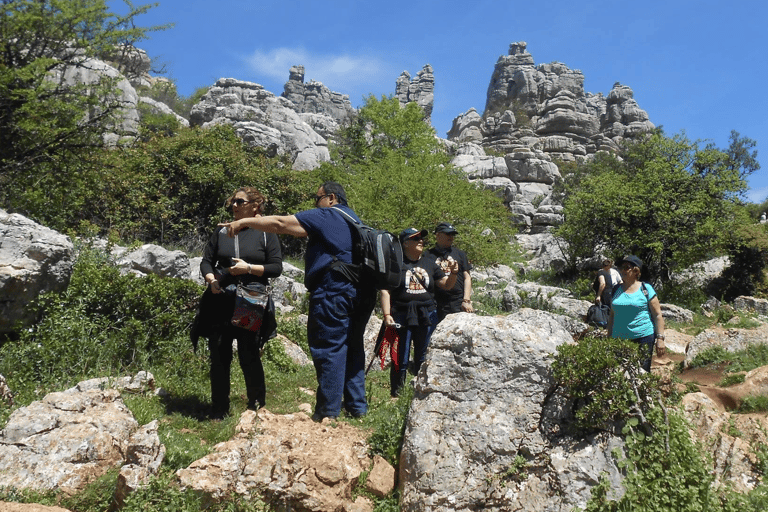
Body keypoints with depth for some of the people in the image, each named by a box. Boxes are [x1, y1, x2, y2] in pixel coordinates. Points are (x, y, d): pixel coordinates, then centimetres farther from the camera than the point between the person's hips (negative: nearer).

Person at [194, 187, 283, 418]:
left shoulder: (266, 233, 5)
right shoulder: (221, 232, 15)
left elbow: (276, 267, -1)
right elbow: (206, 261, 15)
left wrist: (249, 268, -13)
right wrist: (211, 279, -5)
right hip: (220, 302, 3)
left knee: (250, 358, -1)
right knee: (219, 357, 6)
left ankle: (257, 409, 14)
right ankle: (219, 412, 19)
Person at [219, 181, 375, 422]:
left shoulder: (324, 216, -3)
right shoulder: (355, 220, 23)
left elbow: (280, 224, -6)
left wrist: (244, 222, 1)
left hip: (334, 293, -8)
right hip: (362, 294, 9)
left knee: (329, 350, -3)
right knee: (352, 348, 14)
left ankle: (328, 412, 2)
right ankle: (357, 406, 20)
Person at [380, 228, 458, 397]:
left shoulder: (429, 264, 13)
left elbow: (447, 285, 12)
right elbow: (385, 291, -4)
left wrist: (453, 273, -8)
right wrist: (387, 315, -13)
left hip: (426, 317, 4)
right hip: (402, 317, -4)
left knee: (423, 358, 10)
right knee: (400, 359, 1)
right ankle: (395, 395, 12)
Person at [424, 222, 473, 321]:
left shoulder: (459, 253, 14)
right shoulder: (429, 255, 6)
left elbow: (467, 277, 10)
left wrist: (466, 300, -2)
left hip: (460, 302, 1)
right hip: (439, 304, -1)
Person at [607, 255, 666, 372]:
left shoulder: (646, 289, 1)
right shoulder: (616, 290, 12)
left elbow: (658, 315, 1)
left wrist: (660, 339, -7)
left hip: (643, 337, -4)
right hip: (619, 339, 4)